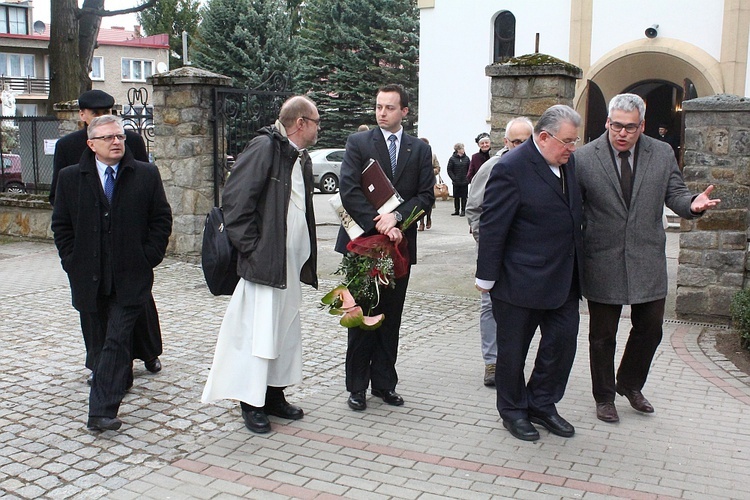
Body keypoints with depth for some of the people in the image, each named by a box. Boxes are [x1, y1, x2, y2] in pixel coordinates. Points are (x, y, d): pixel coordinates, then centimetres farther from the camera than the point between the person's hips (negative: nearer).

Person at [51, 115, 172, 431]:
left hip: (131, 276, -2)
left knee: (116, 340, -10)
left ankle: (101, 411, -12)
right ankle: (123, 380, 38)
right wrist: (72, 262, 1)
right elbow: (61, 224, 10)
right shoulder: (70, 178, 5)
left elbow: (161, 220, 5)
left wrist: (148, 258, -3)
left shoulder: (146, 175, 2)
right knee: (108, 337, 15)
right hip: (90, 276, 3)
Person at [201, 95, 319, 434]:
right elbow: (234, 200, -18)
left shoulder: (302, 158, 15)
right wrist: (250, 248, -18)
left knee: (286, 330, 14)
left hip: (291, 264, 9)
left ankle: (274, 396, 27)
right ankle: (251, 403, 10)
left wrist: (306, 260, 14)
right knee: (258, 331, -3)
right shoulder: (264, 148, -12)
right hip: (264, 262, -9)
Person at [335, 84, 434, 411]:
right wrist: (379, 224, -18)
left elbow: (426, 196, 2)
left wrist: (397, 216, -15)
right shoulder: (358, 143, 0)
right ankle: (357, 385, 14)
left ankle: (384, 383, 20)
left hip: (399, 243, 2)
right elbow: (349, 191, -10)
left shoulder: (420, 149, 8)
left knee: (390, 317, 9)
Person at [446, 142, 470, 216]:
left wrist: (468, 178, -3)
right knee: (456, 197, 7)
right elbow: (449, 170, -2)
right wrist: (454, 178, -8)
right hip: (456, 182, -1)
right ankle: (456, 210, 17)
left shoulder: (466, 158, 2)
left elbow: (469, 169, 6)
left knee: (464, 197, 2)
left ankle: (463, 210, 10)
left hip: (464, 182, 1)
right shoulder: (452, 159, -3)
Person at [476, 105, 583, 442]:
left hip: (563, 278, 7)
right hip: (521, 280, -7)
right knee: (513, 349, 9)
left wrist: (576, 266, 14)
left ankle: (541, 404, 29)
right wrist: (486, 276, -14)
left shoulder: (567, 162, 7)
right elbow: (492, 226, -16)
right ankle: (513, 411, 27)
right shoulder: (512, 168, -18)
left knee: (563, 340, 9)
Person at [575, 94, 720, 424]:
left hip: (648, 262, 3)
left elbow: (674, 193, 3)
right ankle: (604, 397, 29)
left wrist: (693, 204, -20)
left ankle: (629, 384, 38)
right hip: (602, 263, -3)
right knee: (602, 336, 10)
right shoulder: (584, 158, -7)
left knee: (650, 329, 13)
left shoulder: (662, 154, 1)